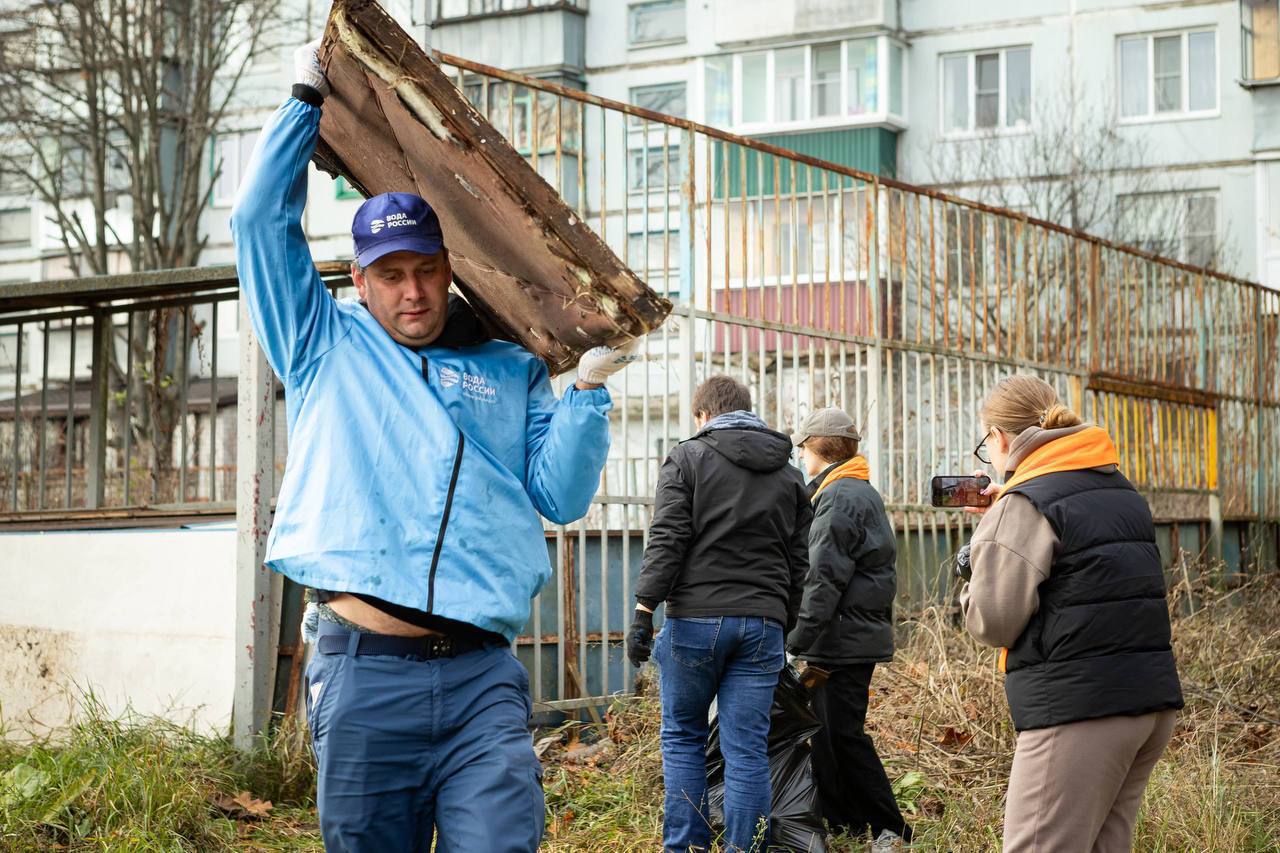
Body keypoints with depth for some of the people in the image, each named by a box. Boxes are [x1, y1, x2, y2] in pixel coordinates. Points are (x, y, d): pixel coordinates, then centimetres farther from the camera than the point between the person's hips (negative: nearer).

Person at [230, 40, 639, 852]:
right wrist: (308, 99, 15)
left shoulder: (512, 374, 18)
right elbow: (264, 219, 12)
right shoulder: (328, 348, 15)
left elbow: (560, 496, 10)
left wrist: (590, 388, 0)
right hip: (364, 671, 0)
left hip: (484, 678, 1)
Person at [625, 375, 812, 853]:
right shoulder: (789, 475, 16)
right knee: (747, 749, 3)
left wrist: (644, 611, -9)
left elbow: (667, 540, -8)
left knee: (682, 737, 9)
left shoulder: (687, 459, 2)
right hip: (762, 624, 3)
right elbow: (798, 562, 15)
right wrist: (784, 626, 20)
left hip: (695, 618, -3)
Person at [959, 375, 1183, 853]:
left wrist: (976, 573, 8)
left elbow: (993, 621, -13)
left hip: (1079, 708, -8)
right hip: (1154, 696, 9)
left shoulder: (1023, 504, -9)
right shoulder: (1122, 491, 16)